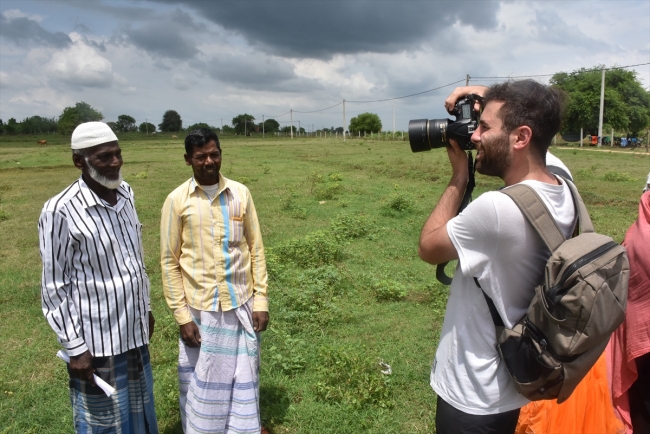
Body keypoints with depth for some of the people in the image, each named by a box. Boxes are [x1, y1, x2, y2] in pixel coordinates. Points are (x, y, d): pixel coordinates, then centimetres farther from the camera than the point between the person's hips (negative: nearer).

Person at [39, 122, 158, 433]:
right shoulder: (61, 211, -20)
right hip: (96, 340, -6)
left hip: (133, 331, 6)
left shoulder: (125, 193, 2)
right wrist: (75, 347, -13)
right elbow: (54, 288, -14)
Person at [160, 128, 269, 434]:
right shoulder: (177, 200, -6)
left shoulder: (240, 193, 0)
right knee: (203, 384, 12)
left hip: (241, 306, 2)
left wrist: (261, 300, 0)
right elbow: (169, 261, -3)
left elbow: (256, 248, 4)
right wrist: (182, 315, -6)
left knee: (243, 380, 14)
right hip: (200, 310, -1)